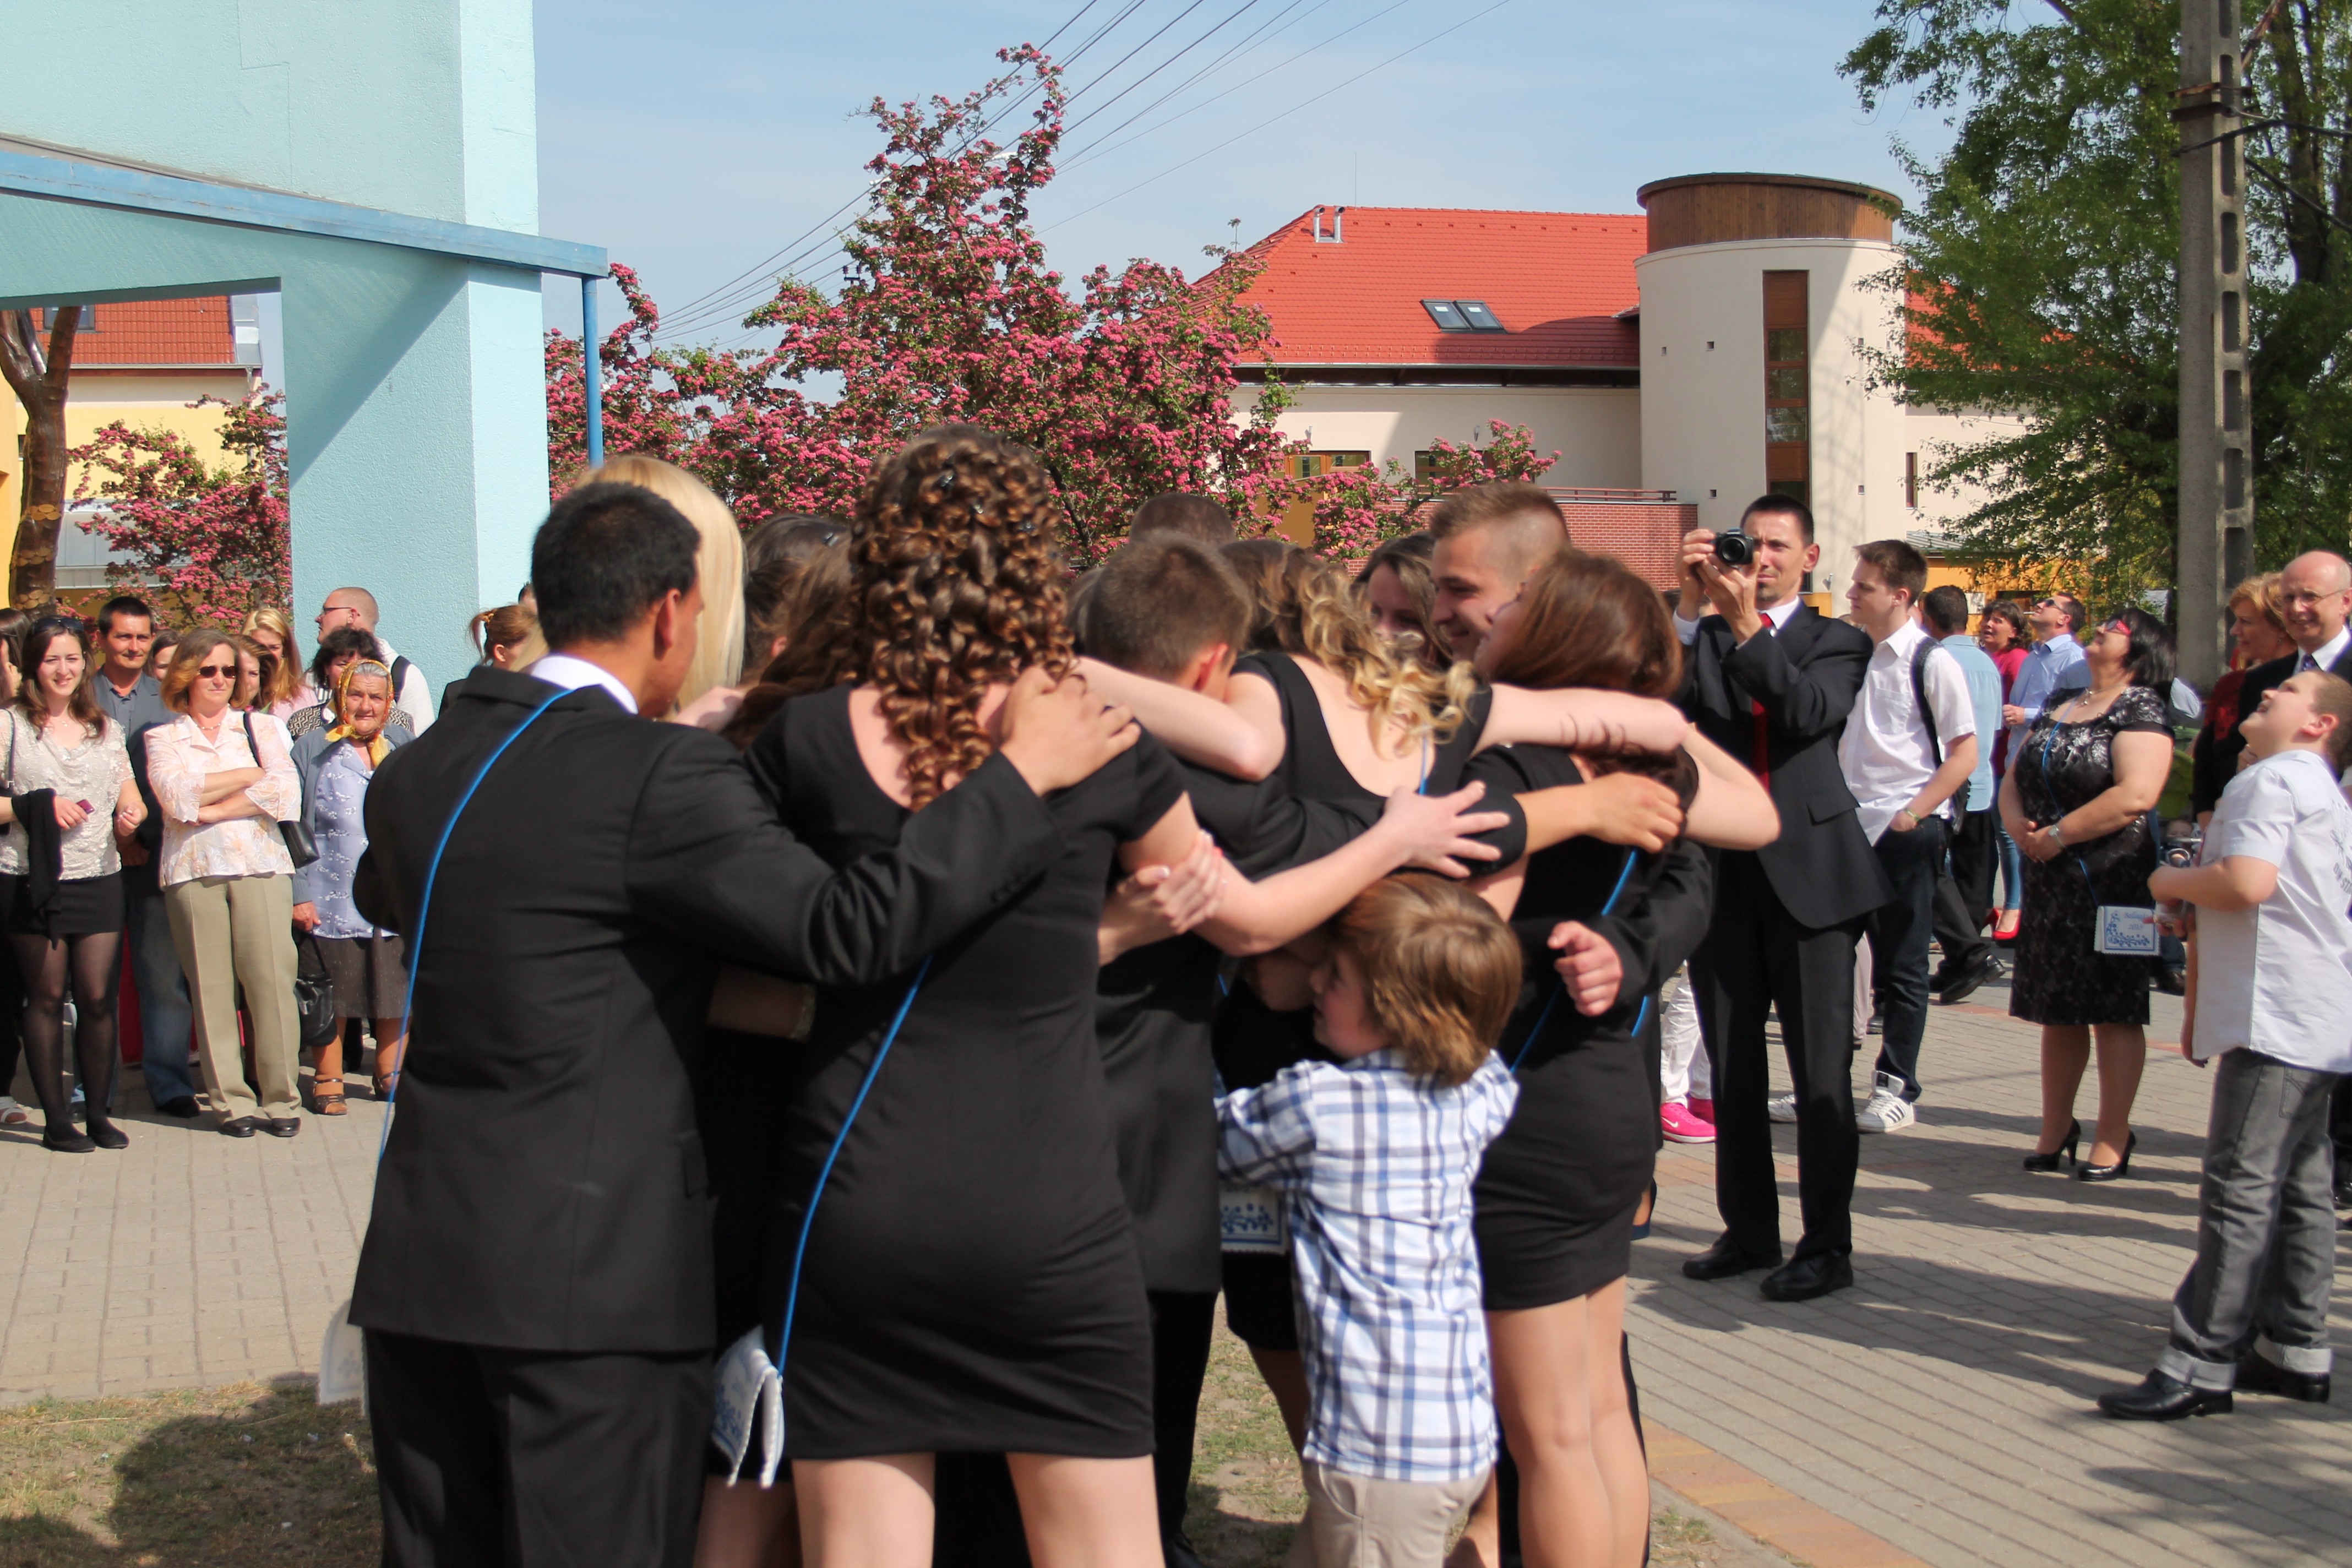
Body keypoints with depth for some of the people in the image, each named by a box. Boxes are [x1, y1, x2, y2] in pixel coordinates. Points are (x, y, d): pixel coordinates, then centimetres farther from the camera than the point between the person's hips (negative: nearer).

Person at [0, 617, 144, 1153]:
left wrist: (131, 815, -5)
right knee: (46, 998, 1)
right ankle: (55, 1119, 7)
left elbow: (130, 796, 16)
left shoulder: (106, 728, 14)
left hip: (98, 878, 3)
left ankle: (98, 1113, 10)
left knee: (99, 998, 0)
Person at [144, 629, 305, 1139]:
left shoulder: (262, 728, 16)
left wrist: (210, 809, -5)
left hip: (261, 865, 0)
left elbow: (285, 792, -1)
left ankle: (281, 1099, -3)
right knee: (211, 988, -4)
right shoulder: (162, 739, 15)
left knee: (271, 981, -9)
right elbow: (177, 797, -4)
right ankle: (231, 1101, 3)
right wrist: (252, 775, 0)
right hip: (193, 869, 0)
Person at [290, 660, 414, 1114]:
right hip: (333, 900, -3)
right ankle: (328, 1082, 14)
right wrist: (299, 893, -8)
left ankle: (391, 1076, 21)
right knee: (332, 995, 3)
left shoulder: (403, 748, 11)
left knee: (397, 992, 6)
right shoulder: (313, 750, 2)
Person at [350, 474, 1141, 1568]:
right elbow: (843, 932, -22)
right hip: (593, 1273, -7)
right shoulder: (660, 777, -14)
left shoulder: (414, 771, 8)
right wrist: (1022, 771, -15)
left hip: (416, 1261, 7)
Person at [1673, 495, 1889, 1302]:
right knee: (1731, 1065, 11)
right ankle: (1748, 1228, 23)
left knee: (1820, 1067, -1)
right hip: (1723, 870, 3)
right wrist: (1693, 605, -13)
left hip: (1808, 869, -3)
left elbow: (1812, 712, -14)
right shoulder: (1703, 638, 11)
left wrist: (1746, 626, -19)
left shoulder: (1838, 642, 6)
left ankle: (1826, 1244, 6)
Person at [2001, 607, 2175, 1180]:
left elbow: (2135, 795, -20)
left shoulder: (2141, 709, -7)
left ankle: (2113, 1140, 5)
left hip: (2110, 878, -7)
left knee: (2113, 1012, -2)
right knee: (2058, 1010, 11)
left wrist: (2057, 835, -15)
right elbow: (2014, 779, 15)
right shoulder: (2059, 709, 15)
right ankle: (2056, 1128, 20)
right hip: (2049, 880, 7)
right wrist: (2020, 827, -6)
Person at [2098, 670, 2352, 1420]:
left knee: (2239, 1191, -11)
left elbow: (2248, 881, -25)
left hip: (2275, 1018, -11)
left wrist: (2169, 881, -6)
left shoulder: (2270, 779, -10)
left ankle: (2202, 1366, -10)